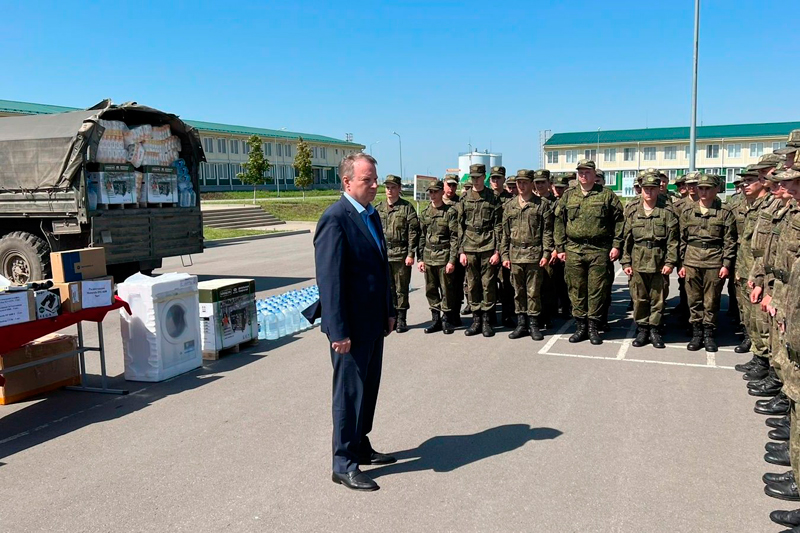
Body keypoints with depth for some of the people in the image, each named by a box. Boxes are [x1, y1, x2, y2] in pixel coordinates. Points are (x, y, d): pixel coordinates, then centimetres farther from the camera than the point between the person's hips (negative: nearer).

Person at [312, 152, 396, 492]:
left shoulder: (371, 215, 11)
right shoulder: (335, 219, -17)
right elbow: (330, 279, -21)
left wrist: (389, 311, 17)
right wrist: (338, 331, -22)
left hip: (374, 321, 9)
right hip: (351, 325, -8)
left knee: (368, 388, 18)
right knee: (349, 392, 3)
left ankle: (361, 446, 35)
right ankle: (344, 464, 16)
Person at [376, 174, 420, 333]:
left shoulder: (407, 207, -2)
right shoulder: (378, 209, 10)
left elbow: (413, 232, -6)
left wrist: (411, 254, -11)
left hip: (401, 255, -4)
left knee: (401, 289, 3)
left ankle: (401, 320, 12)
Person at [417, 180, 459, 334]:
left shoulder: (450, 212, -4)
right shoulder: (424, 214, 11)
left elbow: (454, 238, -7)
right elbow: (421, 237, 14)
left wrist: (452, 260, -12)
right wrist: (420, 258, 8)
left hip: (444, 257, -5)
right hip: (428, 257, 5)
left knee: (446, 290, 1)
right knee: (431, 290, 8)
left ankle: (446, 320, 12)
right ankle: (435, 319, 18)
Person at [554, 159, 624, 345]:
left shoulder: (606, 195, 4)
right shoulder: (568, 196, 10)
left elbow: (619, 220, 4)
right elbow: (559, 223, 10)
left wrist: (616, 245, -3)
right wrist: (560, 248, 4)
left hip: (599, 251, -2)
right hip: (573, 250, 2)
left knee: (597, 290, 1)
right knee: (576, 290, 5)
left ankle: (593, 327, 11)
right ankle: (580, 326, 15)